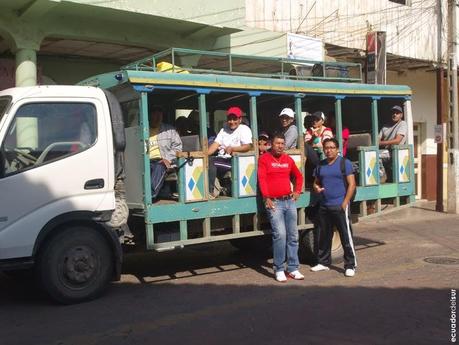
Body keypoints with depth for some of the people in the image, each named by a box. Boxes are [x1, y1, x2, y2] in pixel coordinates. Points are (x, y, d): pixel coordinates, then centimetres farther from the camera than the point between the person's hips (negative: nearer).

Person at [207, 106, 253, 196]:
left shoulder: (244, 129, 2)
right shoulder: (224, 129, 21)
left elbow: (248, 146, -12)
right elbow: (216, 144, 10)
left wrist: (232, 149, -26)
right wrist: (205, 154, -8)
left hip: (235, 161, -6)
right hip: (222, 158, 6)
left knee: (211, 162, -27)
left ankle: (210, 191, -20)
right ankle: (209, 191, -20)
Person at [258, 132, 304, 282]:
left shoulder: (288, 159, 13)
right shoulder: (264, 159, 0)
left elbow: (298, 176, 27)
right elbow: (262, 179, -8)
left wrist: (297, 191, 16)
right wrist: (266, 198, -16)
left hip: (289, 201, 5)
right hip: (274, 202, -5)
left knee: (293, 235, 6)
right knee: (280, 234, -14)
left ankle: (293, 268, 14)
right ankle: (279, 270, -4)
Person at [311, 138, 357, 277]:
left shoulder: (344, 163, -2)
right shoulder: (321, 165, 13)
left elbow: (351, 184, -7)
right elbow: (316, 182, 23)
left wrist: (345, 203, -13)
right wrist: (316, 188, -1)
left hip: (339, 206, -6)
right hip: (324, 206, 6)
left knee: (346, 236, -4)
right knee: (324, 236, 13)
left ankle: (350, 265, 4)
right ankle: (323, 262, 26)